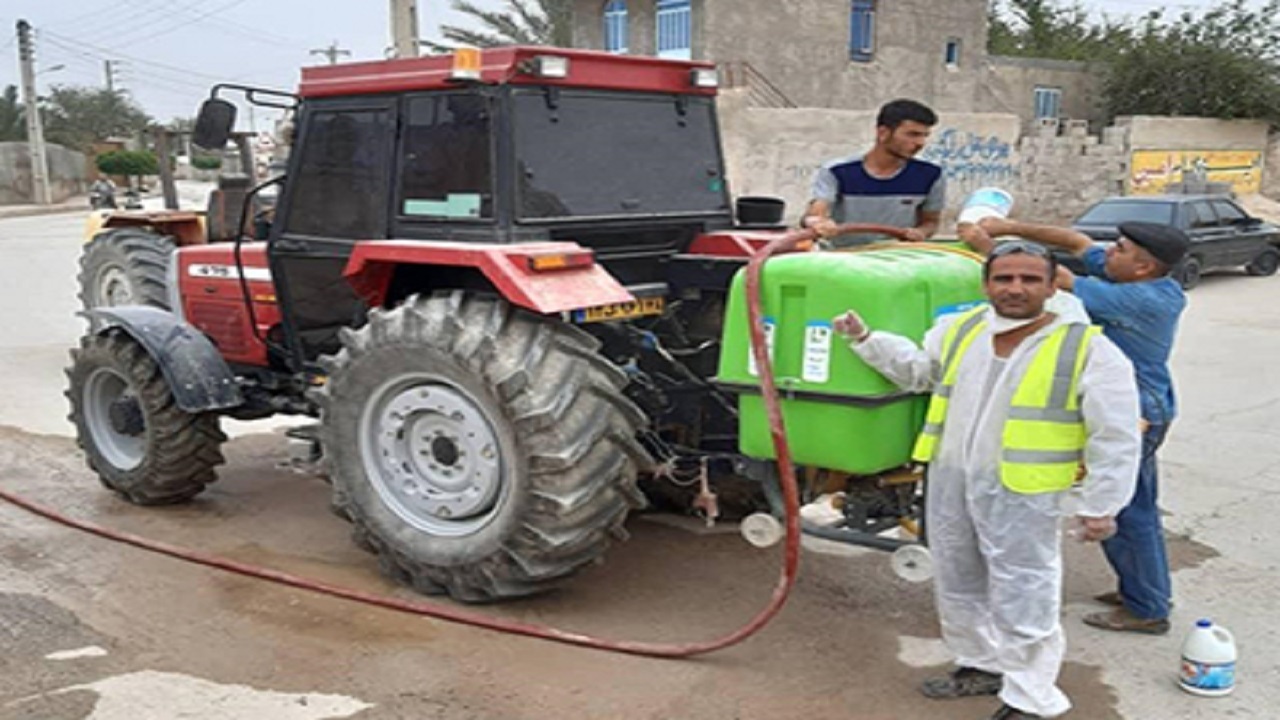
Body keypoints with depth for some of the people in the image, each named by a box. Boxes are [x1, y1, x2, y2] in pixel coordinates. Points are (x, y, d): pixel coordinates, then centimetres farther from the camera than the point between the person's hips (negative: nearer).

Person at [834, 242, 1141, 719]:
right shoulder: (959, 329, 3)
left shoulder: (1089, 351, -13)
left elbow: (1114, 440, -10)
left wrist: (1099, 507, -11)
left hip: (1022, 496, -6)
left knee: (1021, 601, 2)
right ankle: (981, 665, 40)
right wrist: (865, 338, 13)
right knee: (957, 587, 20)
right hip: (949, 482, 6)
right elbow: (917, 369, 22)